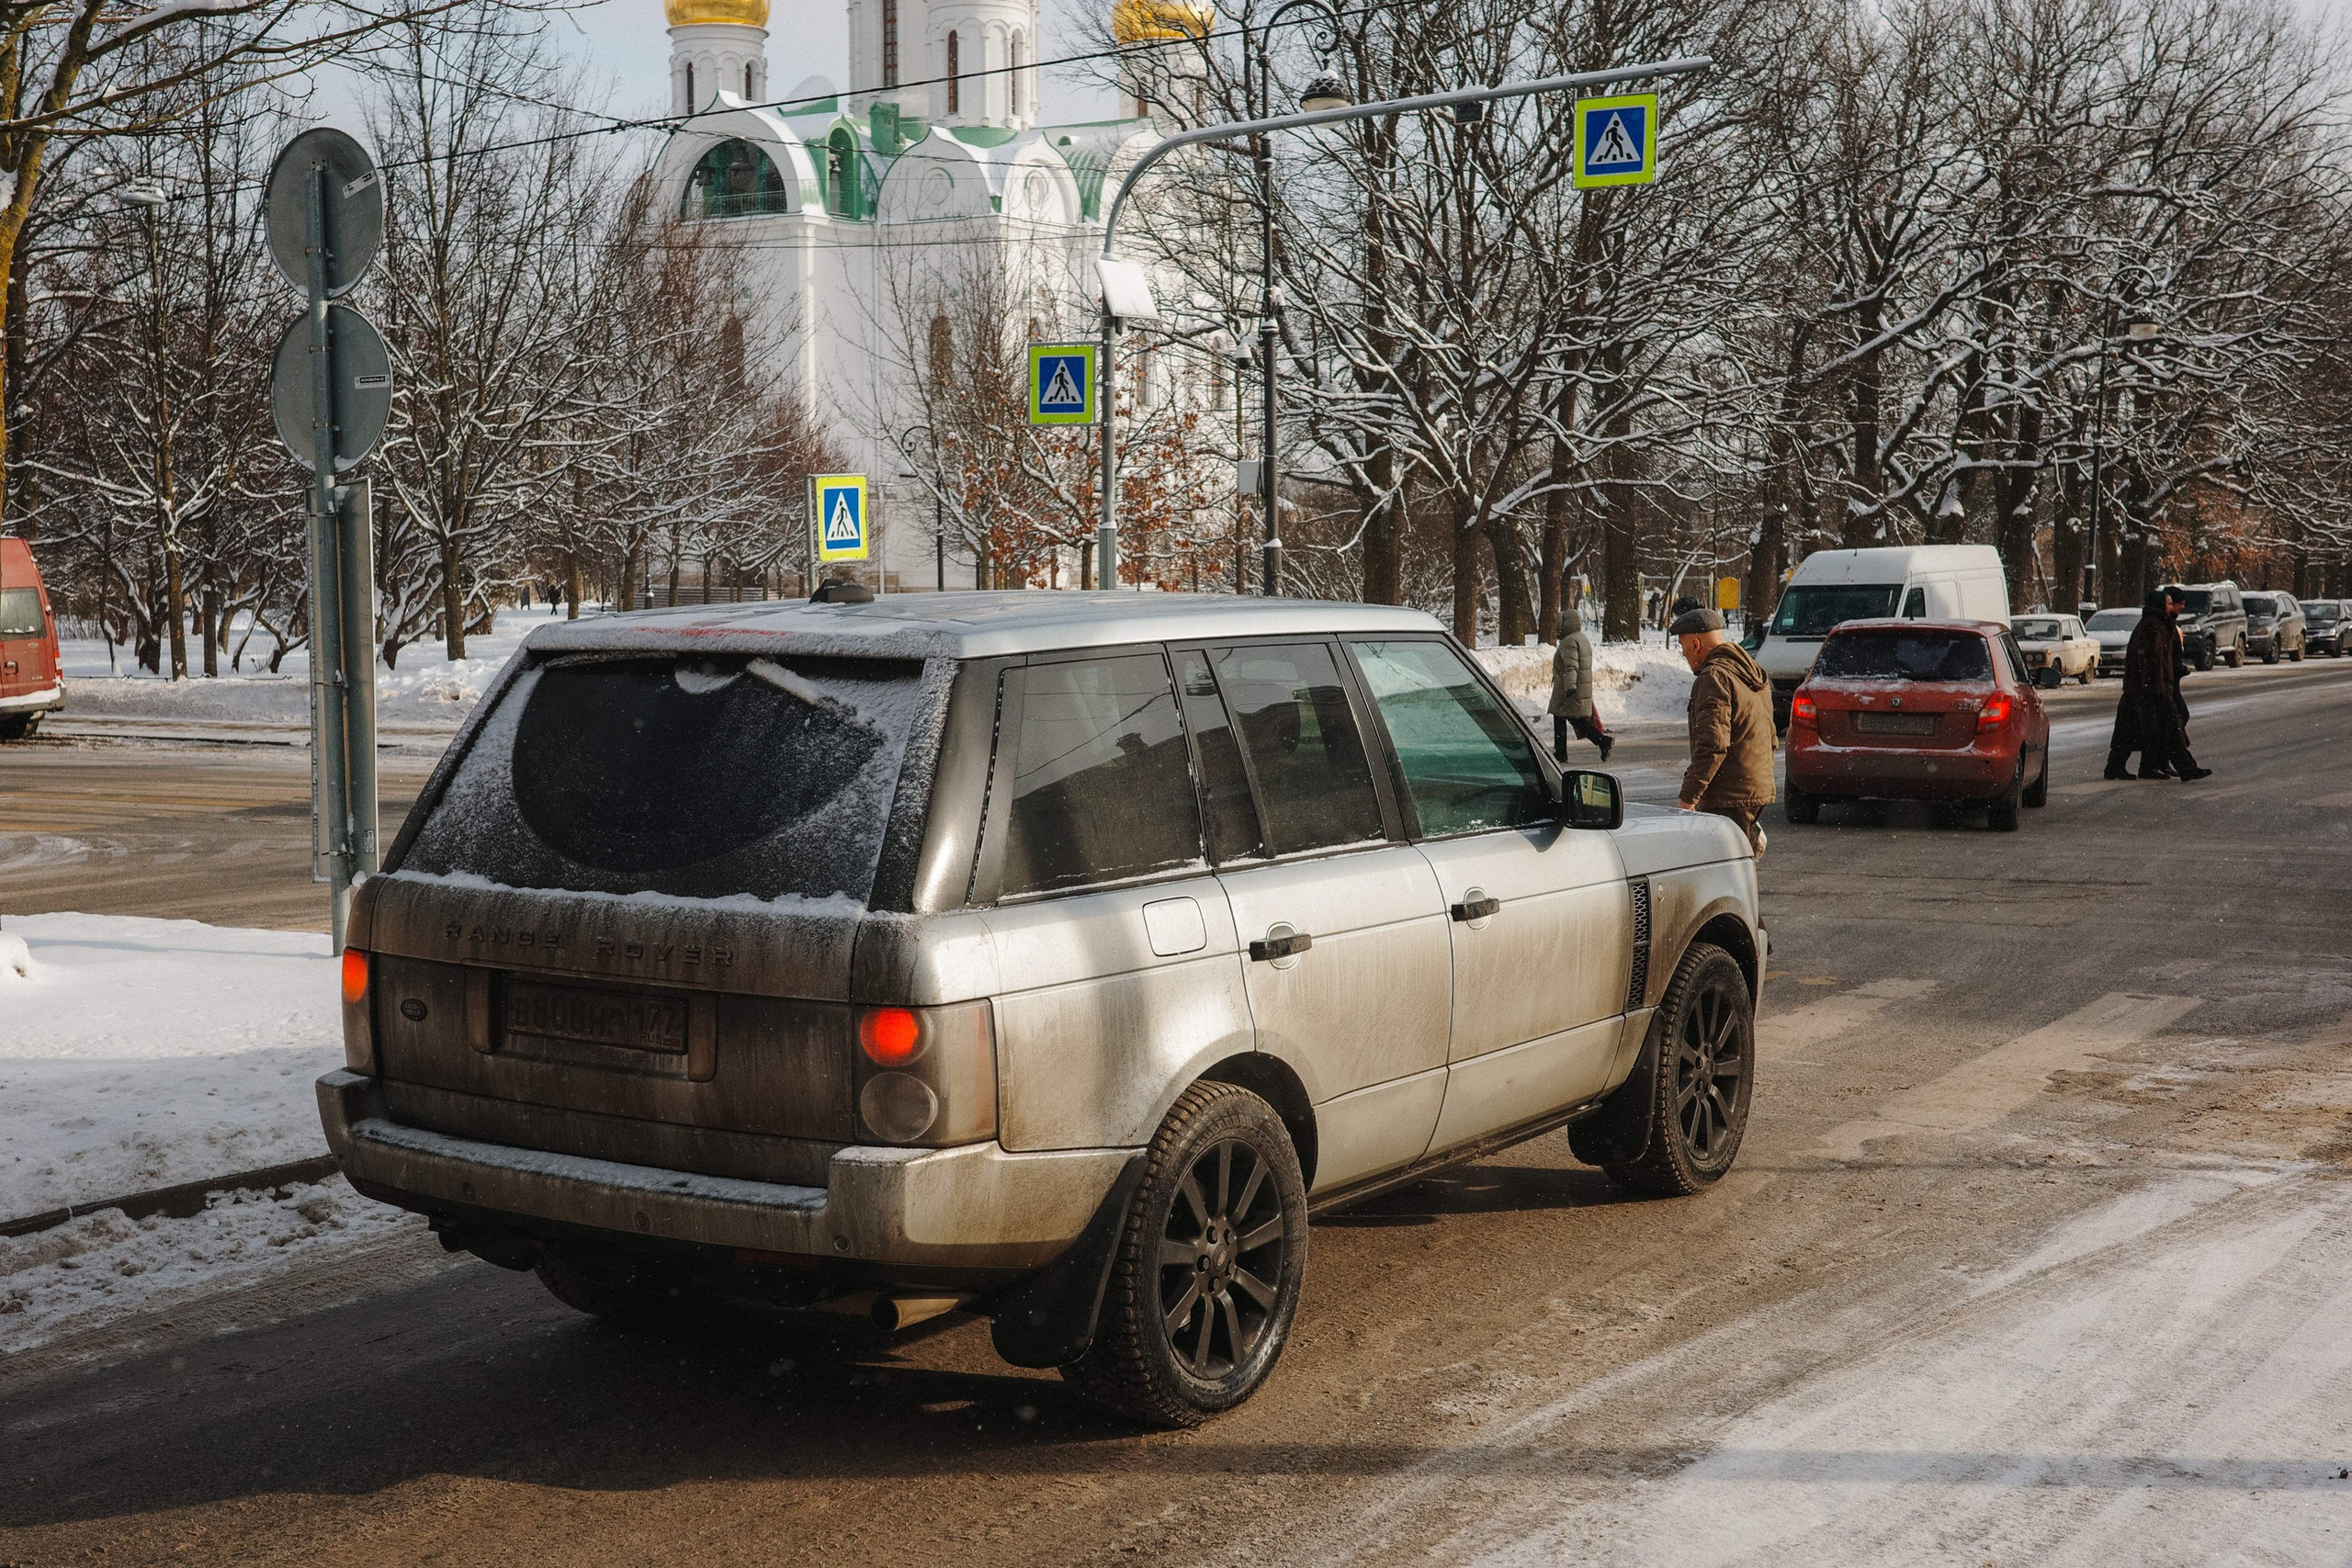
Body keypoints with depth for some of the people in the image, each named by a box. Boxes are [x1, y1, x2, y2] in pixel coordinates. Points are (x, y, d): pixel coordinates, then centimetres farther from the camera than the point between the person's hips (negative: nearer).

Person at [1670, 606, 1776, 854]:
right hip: (1760, 790, 9)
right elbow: (1770, 738, 23)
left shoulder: (1714, 678, -13)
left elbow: (1712, 744, -21)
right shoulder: (1754, 676, 17)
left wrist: (1688, 796, -19)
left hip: (1729, 797, -9)